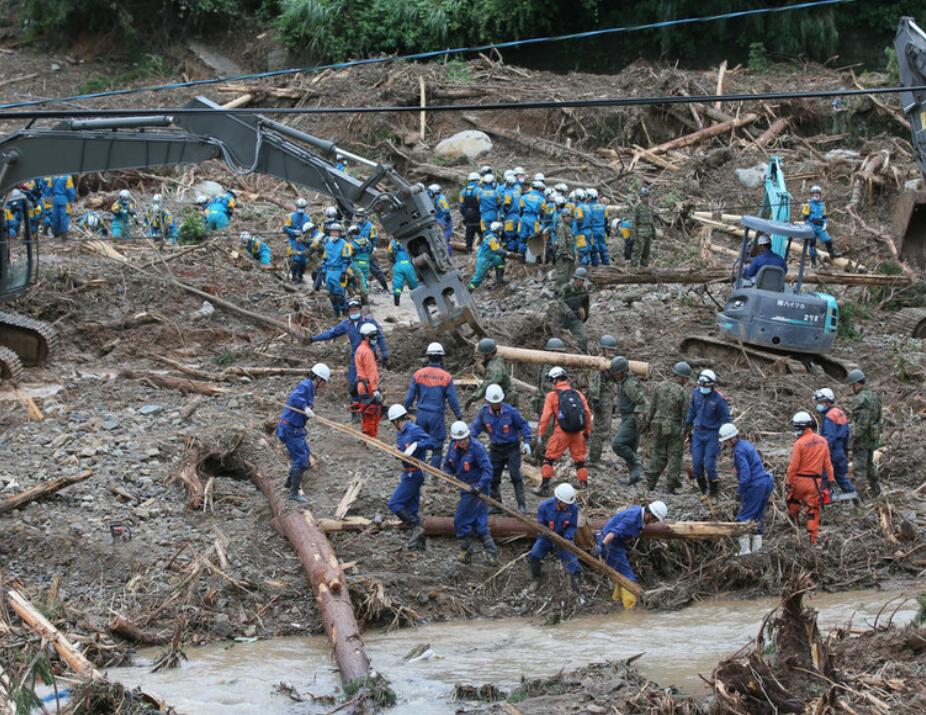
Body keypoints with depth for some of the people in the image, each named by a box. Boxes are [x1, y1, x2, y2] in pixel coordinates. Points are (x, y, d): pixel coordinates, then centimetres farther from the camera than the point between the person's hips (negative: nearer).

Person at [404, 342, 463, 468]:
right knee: (437, 446, 6)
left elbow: (410, 396, 1)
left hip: (422, 414, 2)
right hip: (437, 415, -2)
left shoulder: (419, 374, -3)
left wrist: (405, 410, 15)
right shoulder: (446, 377, -8)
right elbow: (453, 399, -4)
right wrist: (459, 415, 9)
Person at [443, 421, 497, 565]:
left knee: (461, 521, -3)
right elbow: (447, 464, 16)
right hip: (466, 489, 8)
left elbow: (487, 469, -22)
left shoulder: (476, 448, -19)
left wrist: (479, 486, -34)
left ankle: (465, 552, 12)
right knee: (479, 524, 10)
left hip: (476, 489, -8)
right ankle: (492, 554, 15)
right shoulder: (453, 447, 3)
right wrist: (448, 474, -6)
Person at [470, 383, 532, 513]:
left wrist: (526, 442, -11)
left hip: (512, 448, -4)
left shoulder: (510, 411, -15)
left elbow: (524, 425, -5)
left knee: (515, 476, -10)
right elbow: (475, 426, 6)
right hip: (495, 449, 4)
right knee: (493, 478, 6)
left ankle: (521, 505, -8)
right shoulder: (484, 412, -5)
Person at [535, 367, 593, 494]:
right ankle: (584, 486, 16)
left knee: (549, 459, 7)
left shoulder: (552, 395, -4)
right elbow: (587, 413, 8)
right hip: (577, 432, 4)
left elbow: (545, 416, -7)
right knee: (580, 460, 16)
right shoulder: (578, 394, 7)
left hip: (561, 432, -4)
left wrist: (540, 434, -1)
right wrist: (587, 431, 19)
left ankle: (545, 487, 4)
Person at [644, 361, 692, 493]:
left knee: (657, 455, 14)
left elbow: (652, 408, 4)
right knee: (674, 457, 7)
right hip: (675, 428, -4)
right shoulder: (683, 392, -15)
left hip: (658, 427, 4)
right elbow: (686, 414, -12)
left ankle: (650, 484, 13)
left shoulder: (659, 387, -2)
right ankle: (671, 486, 8)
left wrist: (648, 424, 14)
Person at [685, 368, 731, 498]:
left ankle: (714, 490, 13)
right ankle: (703, 489, 22)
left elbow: (726, 419, -10)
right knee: (696, 463, 3)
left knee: (709, 464, -6)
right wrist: (687, 425, 19)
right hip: (698, 432, 5)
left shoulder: (719, 399, -18)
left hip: (712, 434, -5)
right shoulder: (696, 393, -3)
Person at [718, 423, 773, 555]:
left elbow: (745, 474, -21)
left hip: (755, 486, -9)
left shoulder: (739, 451, -15)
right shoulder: (746, 444, 14)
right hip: (766, 481, 9)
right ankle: (756, 546, 20)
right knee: (758, 516, 16)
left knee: (744, 516, -2)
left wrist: (739, 491, -13)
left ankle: (745, 548, -2)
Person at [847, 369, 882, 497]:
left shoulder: (860, 399, -19)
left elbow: (861, 422, -25)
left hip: (862, 439, -9)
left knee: (859, 467, -4)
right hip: (873, 438, 9)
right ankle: (875, 489, 31)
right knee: (869, 464, 23)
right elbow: (877, 418, 16)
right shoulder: (873, 396, 11)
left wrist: (854, 438, -21)